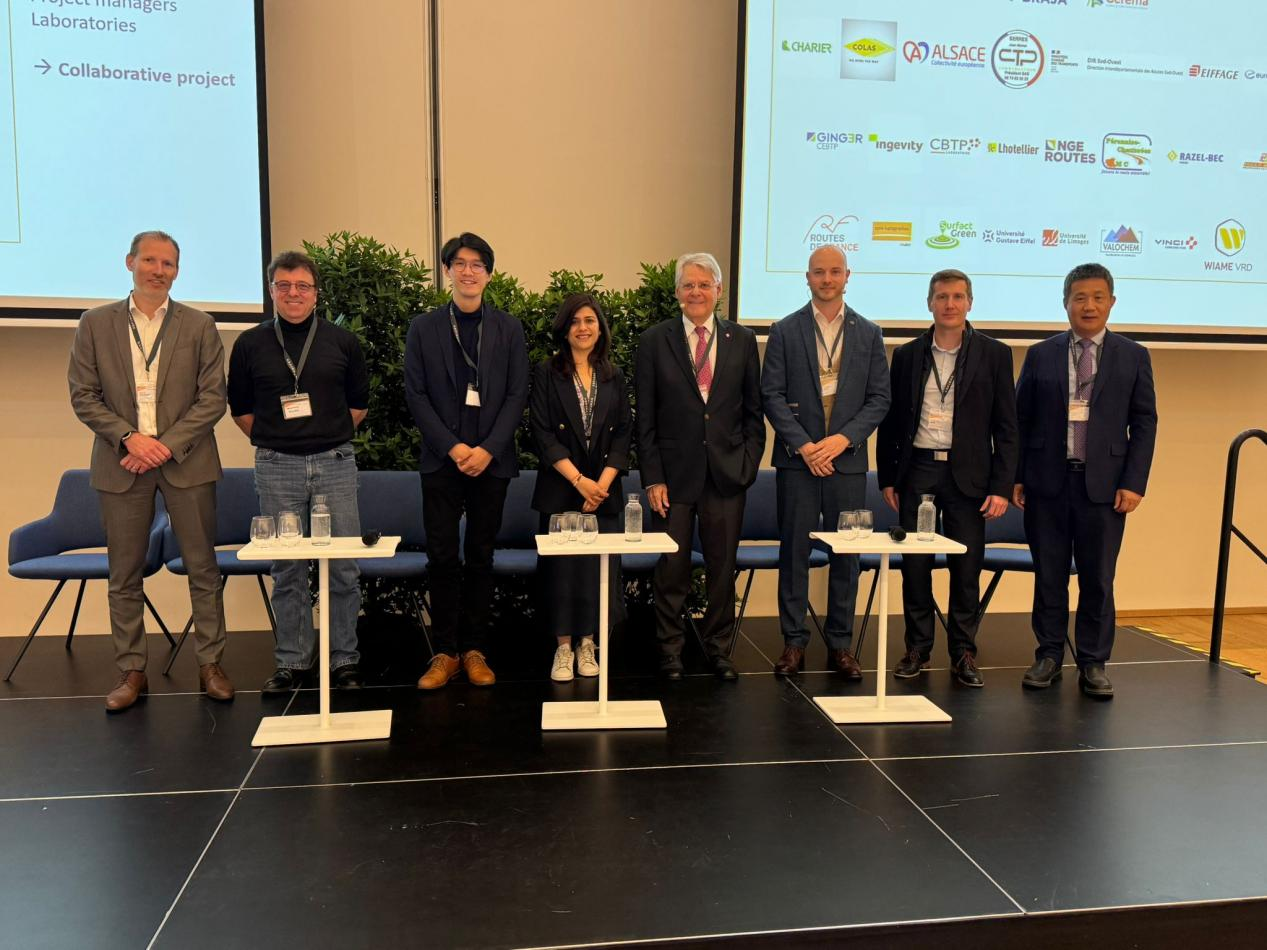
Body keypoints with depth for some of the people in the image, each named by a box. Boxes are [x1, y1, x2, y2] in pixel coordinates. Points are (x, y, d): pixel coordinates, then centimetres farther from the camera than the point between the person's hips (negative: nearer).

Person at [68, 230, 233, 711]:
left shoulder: (199, 326, 4)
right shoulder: (95, 324, 7)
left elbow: (213, 397, -1)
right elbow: (83, 395, 3)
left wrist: (168, 444, -11)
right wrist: (129, 437, -11)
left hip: (186, 461, -1)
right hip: (121, 464, 1)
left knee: (203, 569, 3)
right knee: (124, 576, 6)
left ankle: (210, 663, 13)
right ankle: (131, 672, 17)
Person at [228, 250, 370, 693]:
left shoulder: (342, 341, 5)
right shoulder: (250, 344, 5)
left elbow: (359, 404, 14)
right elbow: (240, 408, 14)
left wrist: (329, 437, 11)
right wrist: (272, 440, 8)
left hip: (335, 462, 0)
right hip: (277, 467, 0)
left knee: (343, 567, 2)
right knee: (287, 570, 6)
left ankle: (344, 660, 13)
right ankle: (292, 661, 17)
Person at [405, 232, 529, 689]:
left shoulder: (508, 329, 6)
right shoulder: (423, 327, 6)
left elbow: (517, 395, 1)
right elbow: (416, 394, 0)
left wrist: (487, 450, -10)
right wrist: (453, 447, -10)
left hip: (492, 460, 0)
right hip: (442, 459, 0)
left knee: (481, 557, 6)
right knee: (442, 557, 1)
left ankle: (474, 650, 16)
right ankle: (445, 652, 11)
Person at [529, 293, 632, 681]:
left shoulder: (613, 377, 10)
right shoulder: (547, 373, 1)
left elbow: (623, 434, 5)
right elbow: (543, 434, -6)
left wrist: (602, 482, -8)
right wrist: (579, 480, -13)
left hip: (604, 490, 2)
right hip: (560, 488, -2)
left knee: (599, 567, 2)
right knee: (562, 566, 0)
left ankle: (587, 644, 16)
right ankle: (563, 647, 13)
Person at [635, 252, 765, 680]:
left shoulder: (742, 340, 7)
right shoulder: (654, 341, 2)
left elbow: (753, 411, 9)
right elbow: (645, 418, 0)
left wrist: (748, 463, -1)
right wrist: (652, 477, -6)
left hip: (727, 473, 2)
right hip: (674, 472, -1)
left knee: (723, 567, 9)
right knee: (671, 568, 4)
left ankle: (718, 647, 25)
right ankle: (670, 649, 21)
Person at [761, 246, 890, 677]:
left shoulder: (868, 333, 8)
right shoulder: (784, 331, 4)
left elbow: (879, 398, 4)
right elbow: (772, 394, -1)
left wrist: (842, 439, -10)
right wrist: (803, 445, -11)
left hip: (847, 459, 1)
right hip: (797, 459, -1)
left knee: (847, 554, 5)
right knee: (794, 552, 3)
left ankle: (840, 644, 17)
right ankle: (794, 641, 13)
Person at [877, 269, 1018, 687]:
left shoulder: (994, 354, 3)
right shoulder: (907, 355, 7)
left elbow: (1005, 426, 1)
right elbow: (891, 421, 9)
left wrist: (1001, 486, -5)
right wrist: (887, 478, 4)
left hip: (967, 474, -1)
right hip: (917, 469, 1)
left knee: (967, 568, 3)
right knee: (914, 565, 5)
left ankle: (964, 653, 17)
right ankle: (917, 648, 18)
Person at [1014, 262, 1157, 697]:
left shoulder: (1133, 357, 6)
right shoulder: (1040, 355, 7)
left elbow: (1144, 424, 4)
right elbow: (1021, 420, 6)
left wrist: (1133, 482, -5)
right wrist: (1016, 476, 0)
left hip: (1104, 485, 0)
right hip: (1048, 482, 1)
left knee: (1098, 580, 4)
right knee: (1049, 576, 8)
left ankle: (1093, 664, 16)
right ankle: (1049, 656, 20)